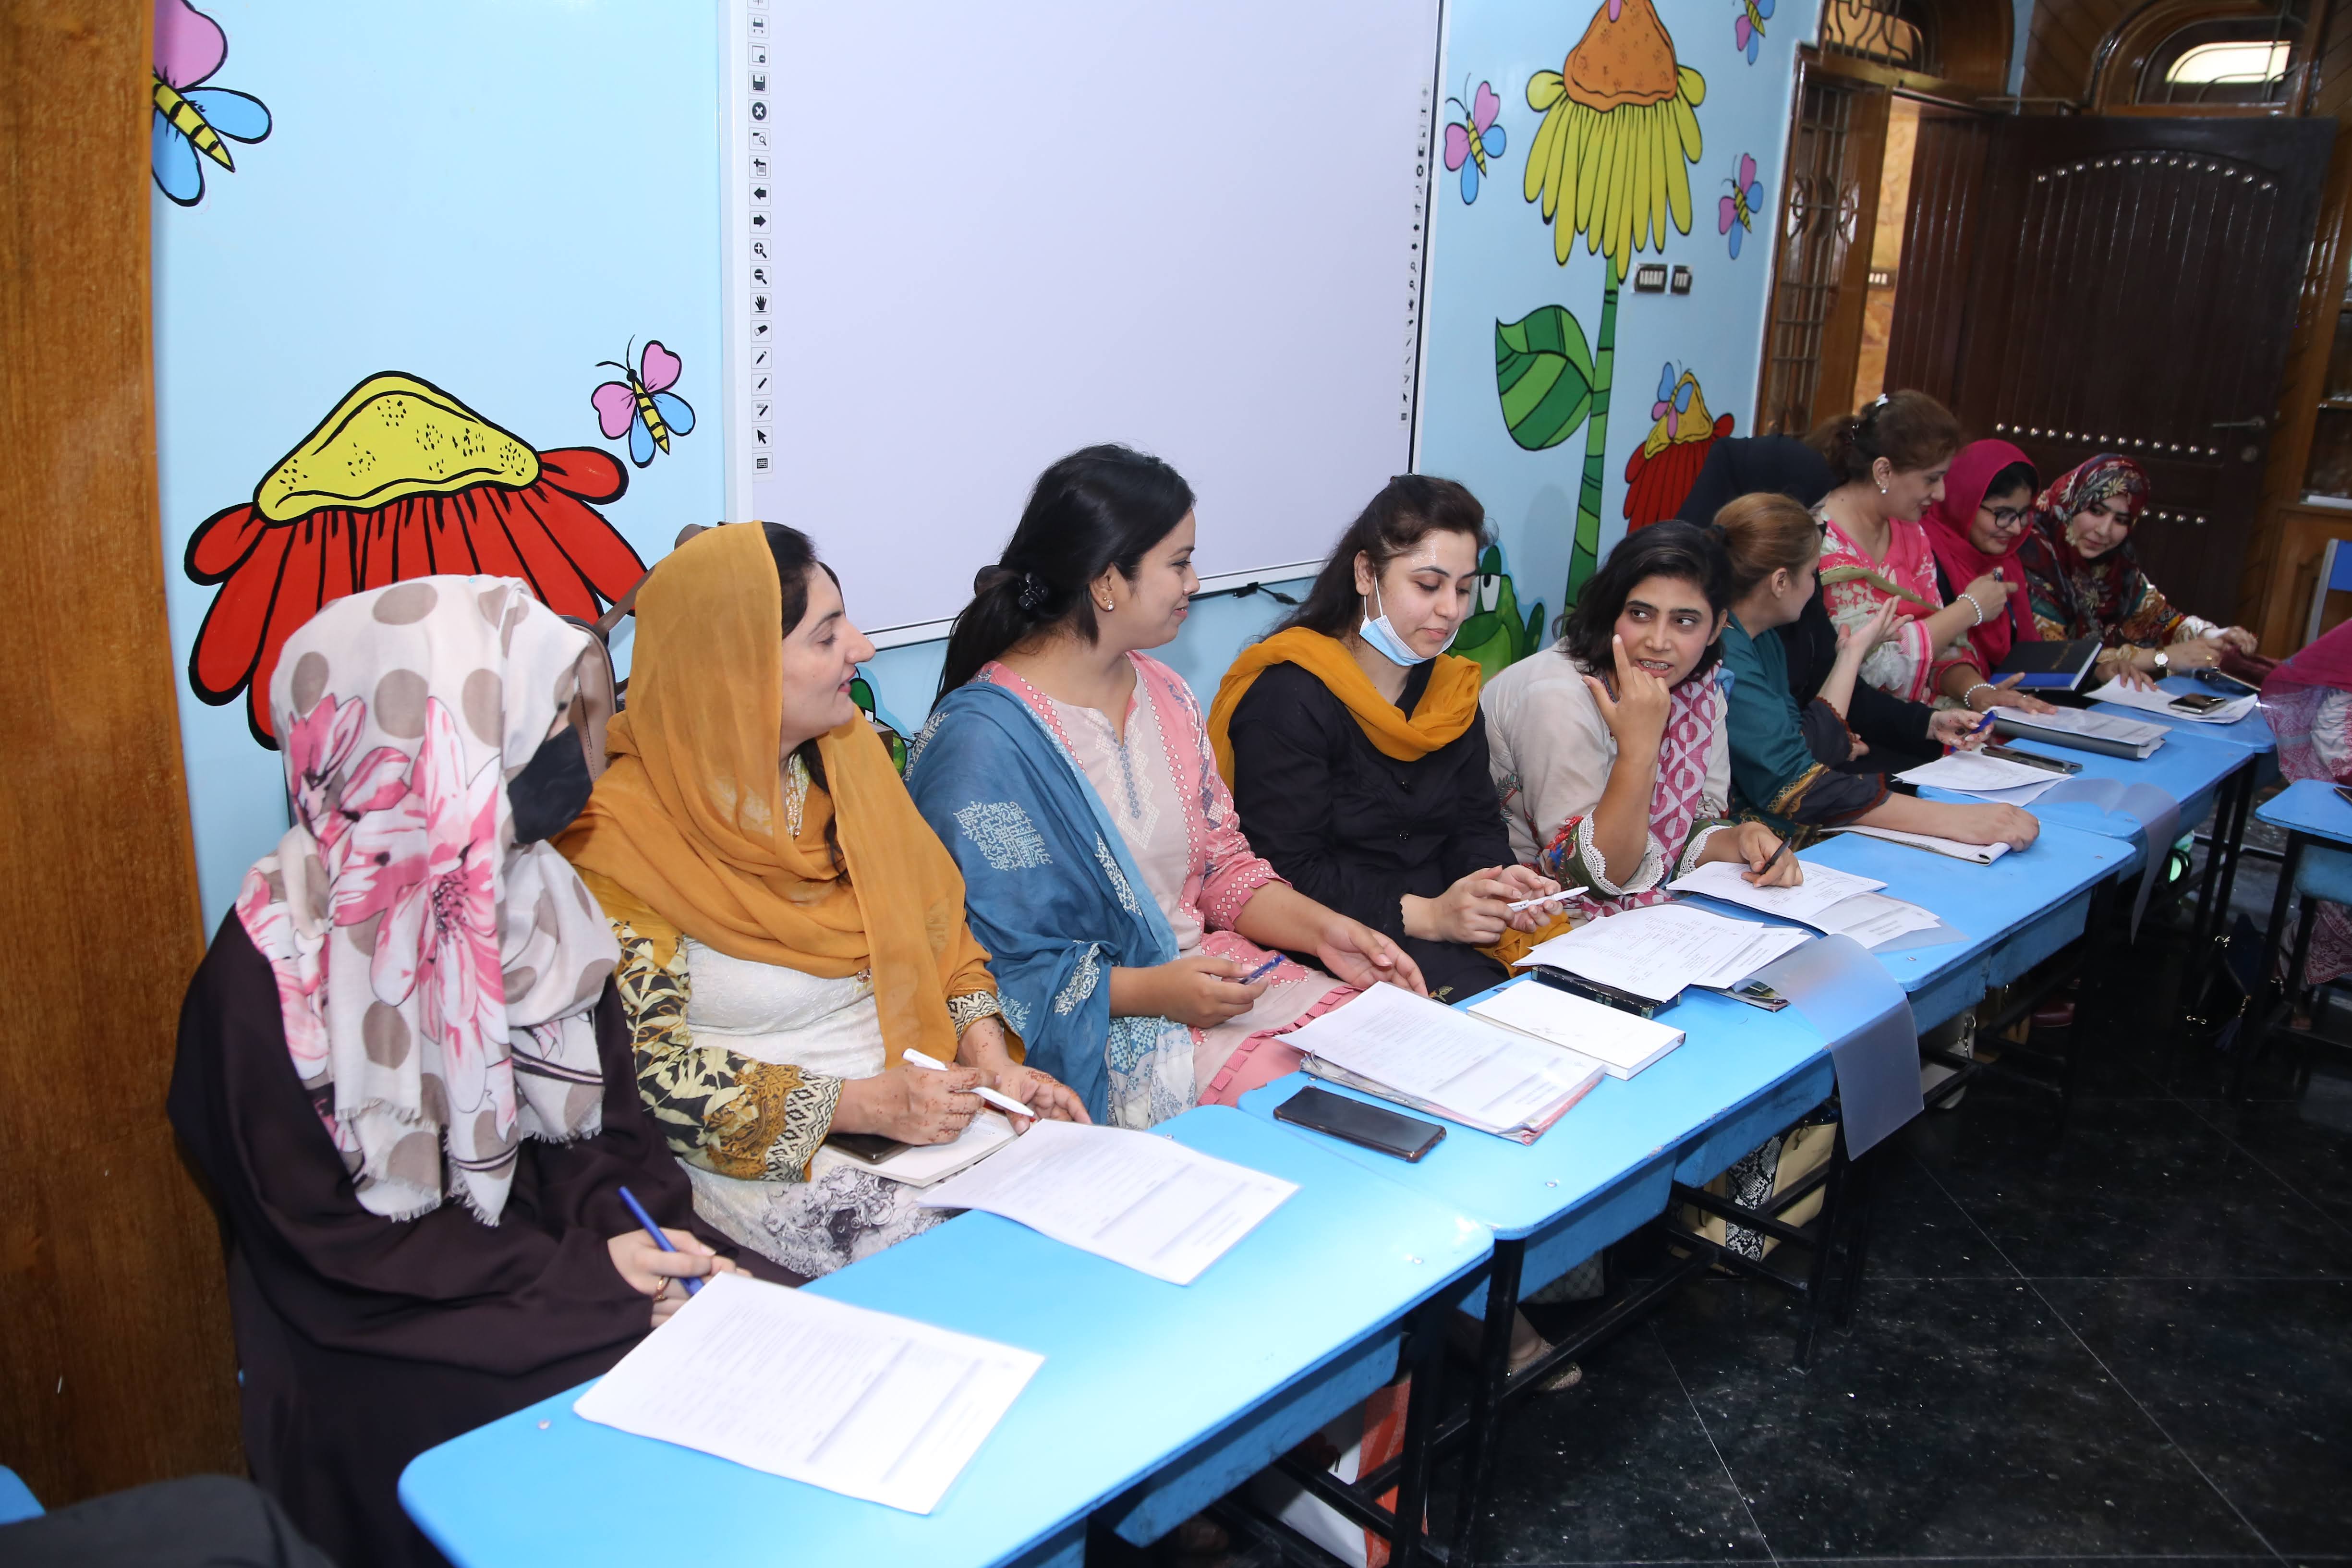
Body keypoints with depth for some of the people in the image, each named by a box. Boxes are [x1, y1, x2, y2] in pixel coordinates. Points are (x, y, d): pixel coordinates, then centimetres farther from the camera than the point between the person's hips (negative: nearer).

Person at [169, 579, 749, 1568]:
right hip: (382, 1344, -5)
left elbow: (601, 1121, 6)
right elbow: (323, 1237, -13)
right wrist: (579, 1275, -19)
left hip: (560, 1261, 5)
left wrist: (652, 1235, -14)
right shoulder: (273, 964, -15)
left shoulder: (534, 895, 3)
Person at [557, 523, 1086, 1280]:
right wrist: (857, 1106, -20)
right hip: (761, 1154, -6)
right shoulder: (622, 835, -15)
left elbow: (936, 920, 11)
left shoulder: (843, 758, 4)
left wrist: (988, 1055, -6)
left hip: (925, 1098, 6)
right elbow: (647, 1067, -15)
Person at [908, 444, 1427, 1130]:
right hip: (1094, 1027, -8)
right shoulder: (982, 739, -17)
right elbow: (986, 964, -17)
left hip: (1213, 971, 8)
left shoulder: (1164, 695, 11)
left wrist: (1323, 929, -2)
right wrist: (1150, 991, -23)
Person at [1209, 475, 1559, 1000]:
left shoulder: (1453, 687, 12)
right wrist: (1426, 914, -23)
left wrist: (1502, 877, -9)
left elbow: (1476, 824, 14)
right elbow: (1287, 874, -17)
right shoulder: (1288, 699, -13)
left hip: (1445, 927, 7)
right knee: (1478, 989, -27)